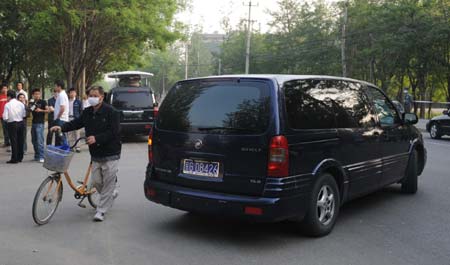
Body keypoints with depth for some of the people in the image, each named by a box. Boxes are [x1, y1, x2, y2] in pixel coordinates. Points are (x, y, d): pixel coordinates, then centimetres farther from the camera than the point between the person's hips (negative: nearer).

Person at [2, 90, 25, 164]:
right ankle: (20, 157, 21)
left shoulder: (7, 105, -12)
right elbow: (24, 115, 4)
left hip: (12, 124, -4)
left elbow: (5, 117, -14)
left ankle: (14, 159, 3)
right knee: (20, 141, 12)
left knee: (14, 142, 0)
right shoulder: (21, 104, -1)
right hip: (21, 123, 4)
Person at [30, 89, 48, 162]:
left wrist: (41, 110, -22)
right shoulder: (32, 103, 15)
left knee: (40, 141, -12)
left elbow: (48, 110, -9)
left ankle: (41, 157, -11)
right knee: (34, 141, 10)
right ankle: (36, 156, 19)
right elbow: (30, 111, 22)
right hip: (33, 123, 7)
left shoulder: (43, 102, -2)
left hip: (40, 123, -7)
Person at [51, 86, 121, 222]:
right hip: (95, 154, 6)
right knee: (96, 181, 8)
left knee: (108, 182, -4)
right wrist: (61, 127, -7)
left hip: (110, 154, -6)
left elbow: (114, 132, -19)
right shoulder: (87, 112, 9)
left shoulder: (111, 112, -13)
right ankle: (112, 194, 37)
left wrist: (97, 138, -27)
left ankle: (101, 211, 4)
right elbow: (76, 123, 9)